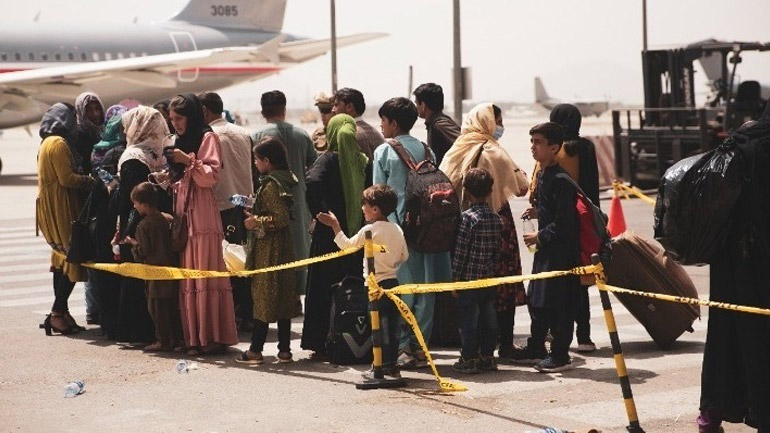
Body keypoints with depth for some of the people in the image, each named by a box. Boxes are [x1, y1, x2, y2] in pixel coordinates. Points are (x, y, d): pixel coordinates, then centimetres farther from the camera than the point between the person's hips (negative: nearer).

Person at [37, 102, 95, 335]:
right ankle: (58, 314, -11)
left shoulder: (47, 142, 18)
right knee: (73, 258, -9)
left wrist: (83, 178, 9)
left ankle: (60, 313, 13)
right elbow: (67, 178, -19)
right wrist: (89, 181, -6)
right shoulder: (59, 144, -13)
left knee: (62, 260, 12)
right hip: (61, 209, -10)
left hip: (53, 209, 10)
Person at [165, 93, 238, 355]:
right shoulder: (180, 141, 22)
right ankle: (193, 336, 3)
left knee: (206, 274, -10)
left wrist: (188, 161, -17)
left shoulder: (207, 138, 0)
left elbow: (211, 175, -9)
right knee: (186, 278, 3)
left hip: (203, 216, -8)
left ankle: (214, 336, -10)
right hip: (182, 215, 8)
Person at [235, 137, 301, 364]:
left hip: (268, 249, -9)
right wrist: (255, 214, 15)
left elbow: (281, 218, -23)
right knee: (282, 297, 9)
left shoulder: (270, 185, -17)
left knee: (263, 296, -4)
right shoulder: (283, 180, 11)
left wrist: (256, 221, -13)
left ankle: (256, 350, 1)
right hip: (282, 248, 9)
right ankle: (284, 350, 13)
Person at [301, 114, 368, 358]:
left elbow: (313, 182, -26)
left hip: (330, 236, -4)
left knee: (324, 290, 3)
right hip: (356, 234, 4)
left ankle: (323, 344, 3)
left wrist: (320, 214, -17)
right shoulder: (363, 160, 4)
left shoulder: (329, 159, -9)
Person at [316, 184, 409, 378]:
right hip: (393, 281, 7)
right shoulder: (397, 229, 6)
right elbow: (404, 256, 12)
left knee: (380, 326, -2)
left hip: (377, 284, -6)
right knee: (392, 324, 10)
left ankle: (384, 366, 0)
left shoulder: (369, 230, -13)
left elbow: (347, 245, -6)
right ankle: (392, 365, 14)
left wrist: (335, 225, 2)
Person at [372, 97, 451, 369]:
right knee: (425, 286, 7)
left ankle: (403, 347, 0)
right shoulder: (427, 151, 7)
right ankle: (420, 346, 9)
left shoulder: (383, 152, -4)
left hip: (395, 226, -3)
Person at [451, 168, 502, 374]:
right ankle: (487, 356, 16)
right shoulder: (497, 218, 5)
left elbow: (460, 251, -13)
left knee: (469, 318, 0)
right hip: (489, 279, 6)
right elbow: (497, 249, 11)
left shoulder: (468, 217, -14)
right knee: (488, 317, 10)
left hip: (469, 279, -6)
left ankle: (469, 358, 4)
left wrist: (455, 278, -7)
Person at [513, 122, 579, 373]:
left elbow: (563, 221, -22)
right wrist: (538, 212, 8)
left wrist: (540, 237, -16)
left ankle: (560, 355, 5)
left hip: (561, 250, -10)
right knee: (536, 299, 16)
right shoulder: (542, 174, 11)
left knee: (557, 304, -3)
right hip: (545, 249, 10)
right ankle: (535, 348, 28)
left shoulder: (560, 179, -19)